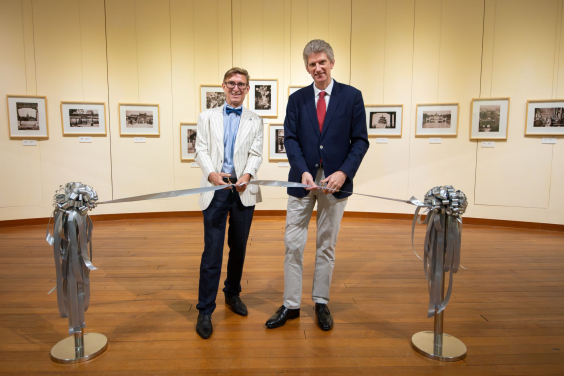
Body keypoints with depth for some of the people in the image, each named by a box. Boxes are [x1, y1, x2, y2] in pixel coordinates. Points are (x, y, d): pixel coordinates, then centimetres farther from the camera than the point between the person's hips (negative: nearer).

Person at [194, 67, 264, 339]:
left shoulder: (255, 121, 12)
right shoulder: (207, 117, 12)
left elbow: (256, 154, 2)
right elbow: (201, 151, 2)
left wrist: (247, 175, -18)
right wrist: (212, 174, -17)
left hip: (243, 190, 2)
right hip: (215, 189, -1)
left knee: (239, 247, 12)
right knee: (212, 250, -5)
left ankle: (232, 295, 32)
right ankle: (205, 311, 5)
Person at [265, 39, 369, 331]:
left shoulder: (352, 96, 2)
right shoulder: (297, 99, 6)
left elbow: (360, 140, -1)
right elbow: (290, 139, -1)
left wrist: (344, 172, -15)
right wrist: (303, 172, -17)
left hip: (335, 181, -1)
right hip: (302, 179, 1)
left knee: (326, 246, 10)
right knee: (293, 245, 3)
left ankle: (321, 303, 26)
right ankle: (291, 305, 17)